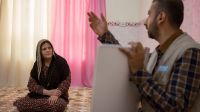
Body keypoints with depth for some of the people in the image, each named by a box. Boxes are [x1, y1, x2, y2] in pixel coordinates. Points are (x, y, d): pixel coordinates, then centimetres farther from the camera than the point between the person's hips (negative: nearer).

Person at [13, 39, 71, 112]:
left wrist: (56, 95, -25)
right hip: (39, 95, 3)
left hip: (58, 96, -3)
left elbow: (66, 80, -8)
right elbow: (31, 83, -2)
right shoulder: (37, 64, 5)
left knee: (57, 105, -39)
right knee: (20, 104, -23)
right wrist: (47, 92, -19)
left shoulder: (61, 61, -5)